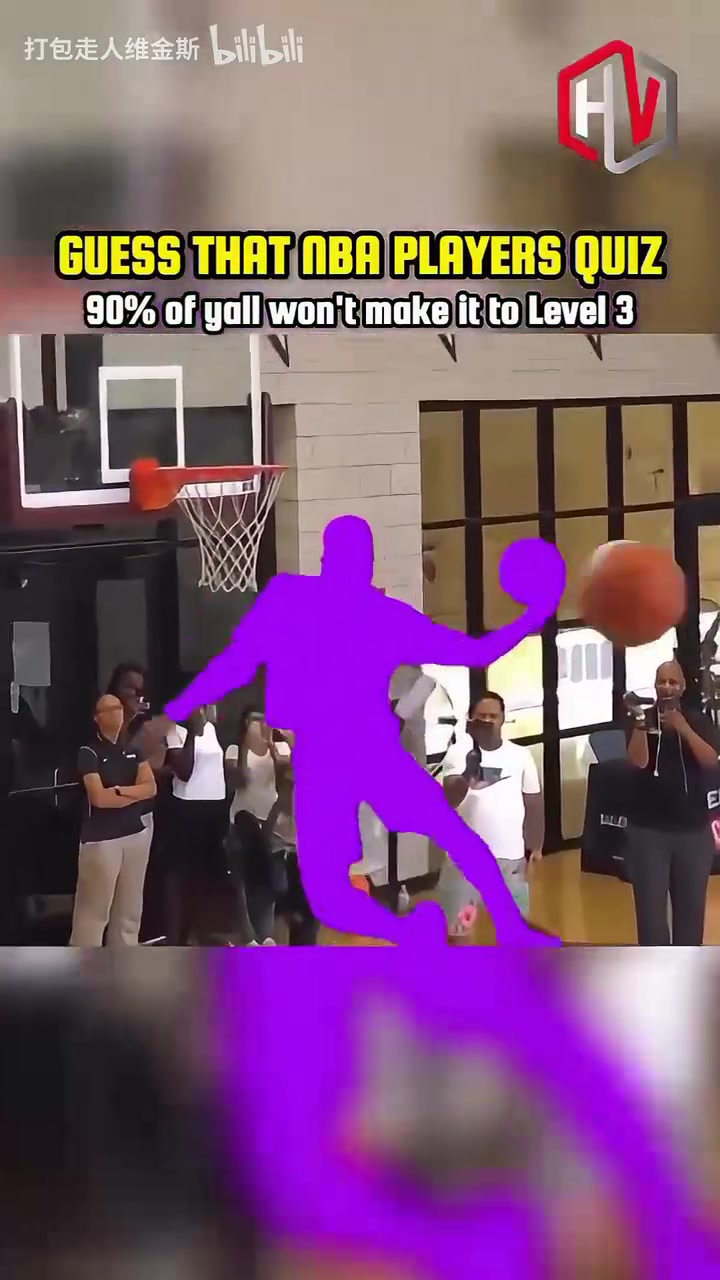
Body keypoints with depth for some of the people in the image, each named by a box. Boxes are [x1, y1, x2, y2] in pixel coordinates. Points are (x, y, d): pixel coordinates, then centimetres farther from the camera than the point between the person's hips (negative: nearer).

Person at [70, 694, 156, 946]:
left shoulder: (133, 750, 11)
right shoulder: (89, 753, -7)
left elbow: (151, 787, 0)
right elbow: (99, 798, -18)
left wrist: (119, 790, -15)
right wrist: (135, 794, -5)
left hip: (136, 833, 6)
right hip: (101, 838, -6)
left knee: (129, 907, 13)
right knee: (94, 910, -4)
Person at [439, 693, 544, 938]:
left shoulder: (520, 755, 4)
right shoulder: (459, 753, -4)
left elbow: (534, 803, 11)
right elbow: (449, 798, -19)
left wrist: (536, 847, 7)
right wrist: (467, 777, -40)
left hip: (510, 857, 2)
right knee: (457, 927, -1)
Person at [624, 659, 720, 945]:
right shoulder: (641, 719, -1)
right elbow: (639, 761, -15)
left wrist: (684, 729, -23)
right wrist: (640, 722, -28)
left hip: (693, 829, 2)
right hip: (648, 830, -2)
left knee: (691, 907, 8)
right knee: (650, 908, -2)